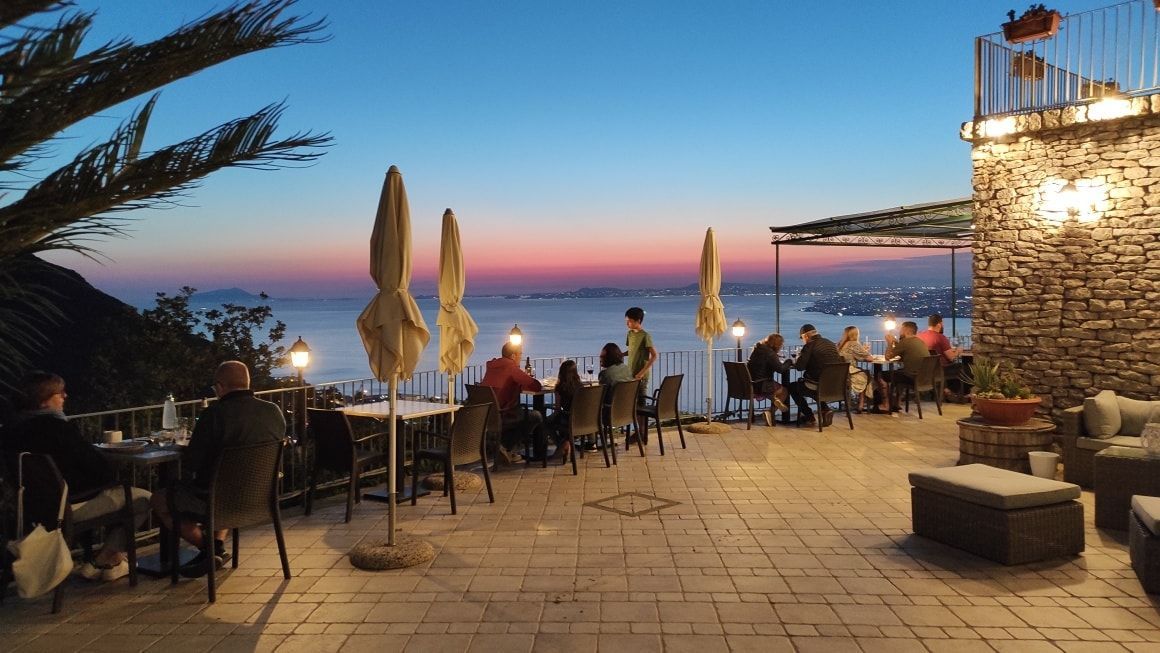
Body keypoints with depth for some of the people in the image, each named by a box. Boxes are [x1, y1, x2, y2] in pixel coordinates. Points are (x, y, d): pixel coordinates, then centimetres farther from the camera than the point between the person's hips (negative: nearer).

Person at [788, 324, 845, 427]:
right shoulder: (831, 344, 11)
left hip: (816, 386, -7)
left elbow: (799, 367, -16)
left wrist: (795, 360, 10)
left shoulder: (809, 345, -11)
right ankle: (825, 410, 19)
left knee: (792, 387, 19)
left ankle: (809, 418, 15)